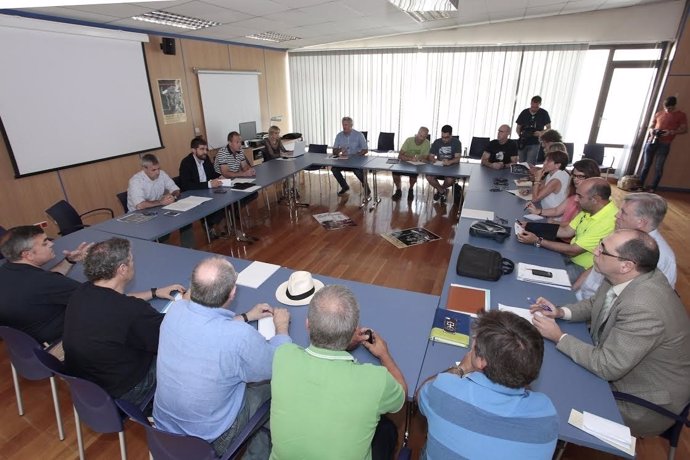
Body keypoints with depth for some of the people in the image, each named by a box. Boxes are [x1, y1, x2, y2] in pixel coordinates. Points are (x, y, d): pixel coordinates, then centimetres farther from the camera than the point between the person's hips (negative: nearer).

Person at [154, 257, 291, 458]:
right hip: (211, 438, -5)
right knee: (271, 385, 17)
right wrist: (282, 326, 2)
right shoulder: (240, 337, -35)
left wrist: (246, 317, 12)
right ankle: (259, 453, 38)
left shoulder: (176, 309, -18)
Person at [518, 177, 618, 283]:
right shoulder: (589, 208, -3)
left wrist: (537, 241, -23)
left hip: (584, 269, -8)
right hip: (572, 256, 8)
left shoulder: (609, 221, -30)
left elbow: (573, 250, -27)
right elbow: (567, 231, 5)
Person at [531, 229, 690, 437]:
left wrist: (559, 337, -22)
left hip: (645, 405, -7)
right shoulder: (623, 278, -12)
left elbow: (606, 367, -30)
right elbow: (595, 304, 8)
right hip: (617, 366, 7)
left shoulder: (643, 309, -38)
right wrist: (561, 311, -9)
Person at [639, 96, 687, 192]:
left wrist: (671, 132, -15)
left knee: (658, 168, -2)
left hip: (664, 145, -2)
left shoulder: (681, 115, 3)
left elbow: (684, 129, 2)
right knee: (646, 165, 5)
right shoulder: (658, 114, 10)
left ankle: (652, 188, 3)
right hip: (652, 141, 3)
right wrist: (651, 130, -7)